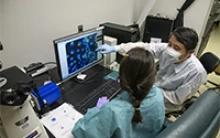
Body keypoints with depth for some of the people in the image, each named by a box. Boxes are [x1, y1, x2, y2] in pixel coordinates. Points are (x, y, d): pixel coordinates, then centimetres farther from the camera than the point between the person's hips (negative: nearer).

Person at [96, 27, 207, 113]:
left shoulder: (196, 72, -32)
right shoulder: (166, 49, -22)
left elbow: (178, 99, -23)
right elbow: (143, 47, -17)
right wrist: (114, 48, -20)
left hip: (166, 104, -4)